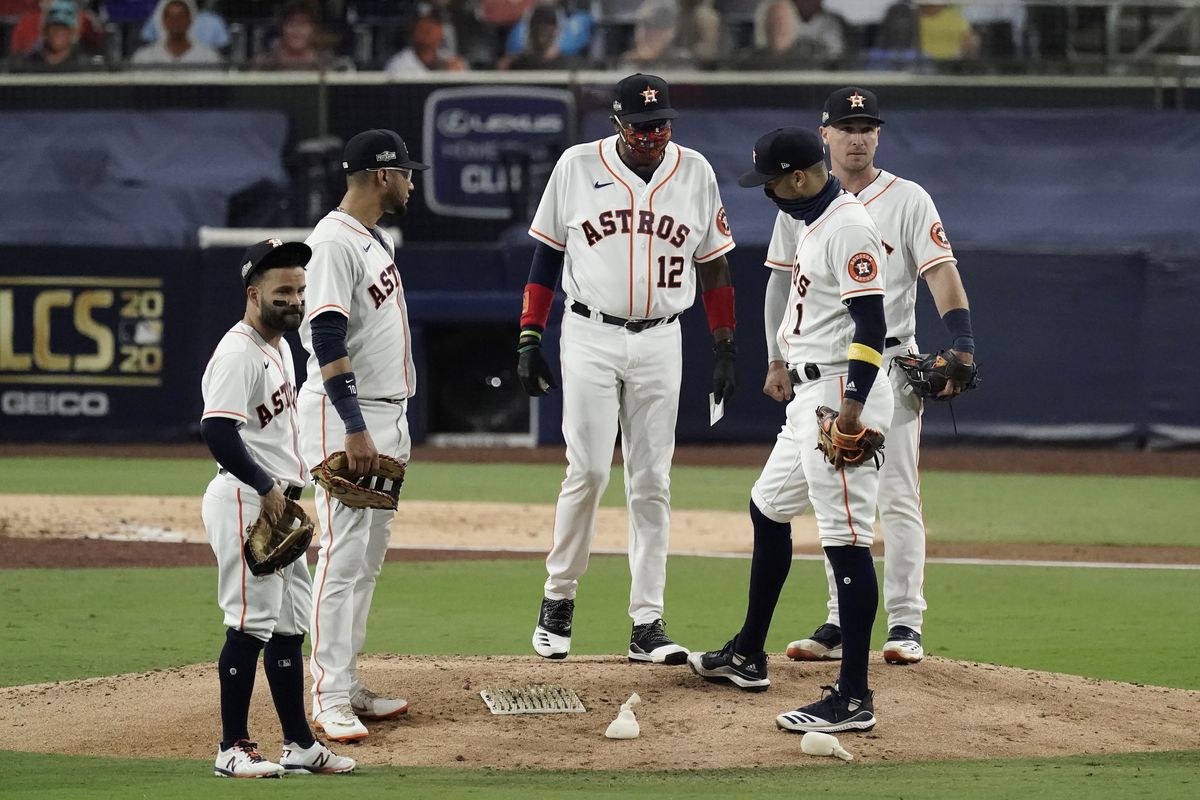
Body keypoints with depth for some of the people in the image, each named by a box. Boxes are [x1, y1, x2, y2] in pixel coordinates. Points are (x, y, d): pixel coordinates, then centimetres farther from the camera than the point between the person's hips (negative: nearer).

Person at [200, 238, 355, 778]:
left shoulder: (280, 346, 16)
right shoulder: (238, 353, -15)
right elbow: (218, 431, -25)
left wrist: (286, 490, 15)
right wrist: (267, 487, -22)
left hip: (279, 505, 10)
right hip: (244, 503, -10)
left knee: (289, 623, 13)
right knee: (251, 622, -10)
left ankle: (299, 744, 19)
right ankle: (233, 749, -6)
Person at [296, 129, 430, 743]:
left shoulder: (377, 238, 16)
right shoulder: (334, 242, -15)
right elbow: (327, 341, -22)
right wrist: (355, 428, -26)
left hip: (386, 419, 10)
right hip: (344, 419, -10)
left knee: (367, 559, 12)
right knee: (343, 555, -11)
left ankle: (349, 687, 17)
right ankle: (329, 700, -11)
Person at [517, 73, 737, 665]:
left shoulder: (694, 173, 3)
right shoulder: (577, 167, -2)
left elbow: (713, 264, 8)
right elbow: (547, 255, 3)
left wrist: (725, 350, 4)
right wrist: (529, 338, -2)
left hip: (660, 342, 2)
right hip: (590, 336, -2)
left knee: (651, 483, 2)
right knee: (588, 471, -8)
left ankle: (647, 624, 3)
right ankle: (558, 598, 10)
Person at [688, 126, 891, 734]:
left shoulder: (848, 228, -17)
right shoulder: (815, 222, 14)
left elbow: (870, 324, -23)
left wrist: (851, 409, -27)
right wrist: (781, 361, 29)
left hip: (842, 395, -11)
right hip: (811, 395, 11)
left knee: (846, 537, -12)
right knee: (768, 509, 23)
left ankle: (854, 698, -14)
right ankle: (747, 657, 37)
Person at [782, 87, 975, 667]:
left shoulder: (908, 200, -2)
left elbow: (942, 274, -11)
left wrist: (962, 350, -23)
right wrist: (779, 359, 8)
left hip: (890, 364, -4)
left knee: (897, 497, -6)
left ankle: (905, 624, -5)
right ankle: (841, 624, 12)